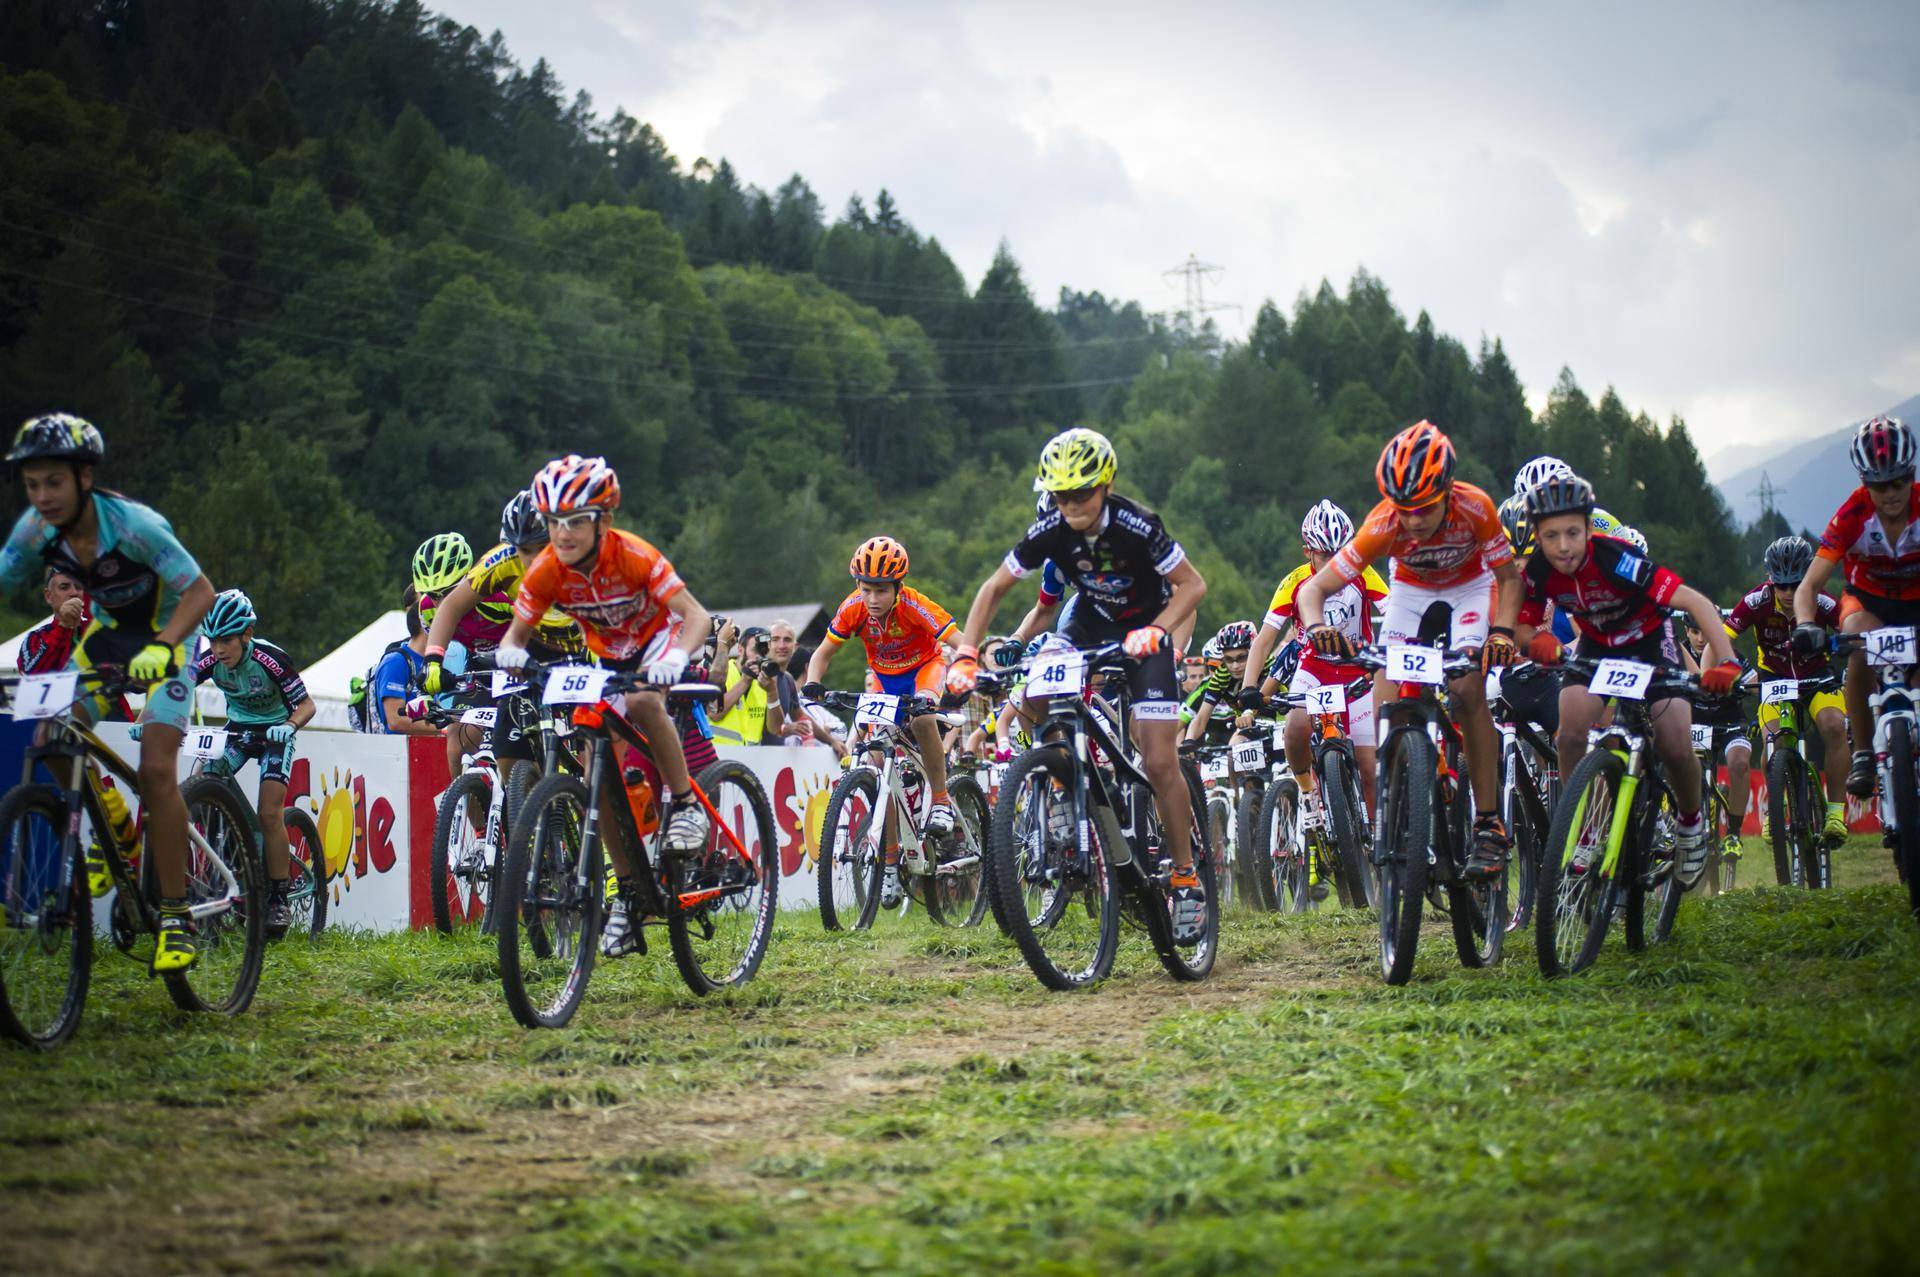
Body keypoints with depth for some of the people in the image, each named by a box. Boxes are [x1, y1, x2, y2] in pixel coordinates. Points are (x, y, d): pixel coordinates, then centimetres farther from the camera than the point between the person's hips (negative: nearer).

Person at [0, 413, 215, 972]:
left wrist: (161, 647, -51)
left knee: (156, 768, -20)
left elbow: (201, 591, -34)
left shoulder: (132, 524, -32)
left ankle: (175, 918, -14)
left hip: (163, 636, -6)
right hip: (107, 633, 6)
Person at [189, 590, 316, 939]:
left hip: (274, 731, -4)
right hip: (238, 728, 4)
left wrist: (289, 726, -43)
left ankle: (280, 898, -7)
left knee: (269, 813, -18)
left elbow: (307, 705, -22)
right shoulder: (209, 661, -17)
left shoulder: (270, 659, -27)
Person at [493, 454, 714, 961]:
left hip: (657, 639, -4)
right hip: (606, 655, 4)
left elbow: (697, 617, -33)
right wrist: (510, 653, -37)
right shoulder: (547, 570, -20)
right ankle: (628, 889, 2)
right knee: (598, 768, -9)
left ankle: (685, 802, -18)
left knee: (642, 701, -38)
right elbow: (517, 631, -13)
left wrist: (677, 658, -53)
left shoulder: (634, 556, -30)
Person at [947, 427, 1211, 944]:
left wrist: (1156, 630, -37)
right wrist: (966, 656, -20)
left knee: (1160, 763, -12)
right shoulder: (1050, 531, -18)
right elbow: (994, 588, -9)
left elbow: (1192, 584, -20)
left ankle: (1187, 880, -1)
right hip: (1090, 623, 4)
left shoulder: (1137, 526, -27)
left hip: (1143, 634, -4)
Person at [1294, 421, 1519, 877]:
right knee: (1386, 705, -14)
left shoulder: (1474, 508, -34)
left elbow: (1508, 577, -20)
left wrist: (1502, 631, -38)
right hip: (1410, 589, 2)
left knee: (1467, 690, -23)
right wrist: (1316, 626, -53)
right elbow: (1315, 587, -32)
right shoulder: (1383, 526, -33)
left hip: (1469, 587, -1)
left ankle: (1489, 823, -16)